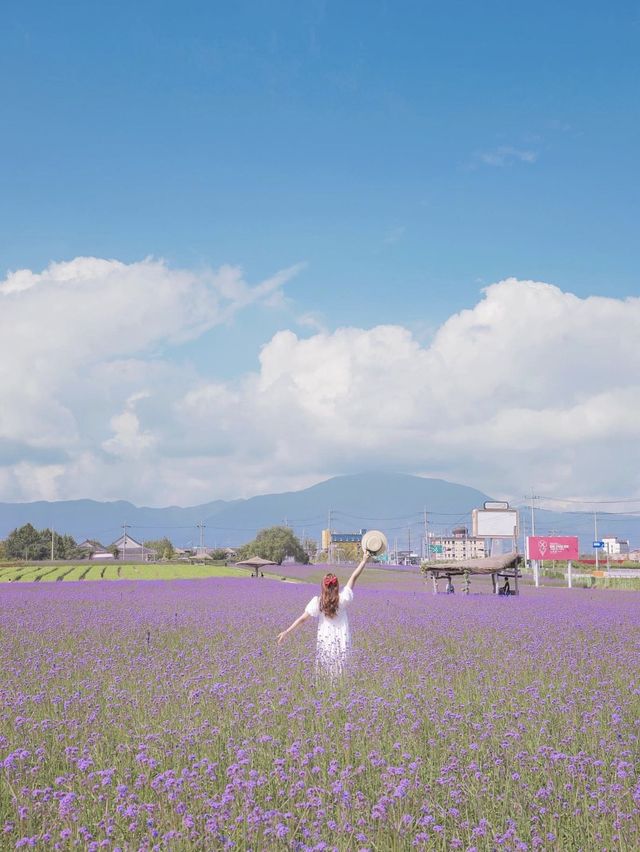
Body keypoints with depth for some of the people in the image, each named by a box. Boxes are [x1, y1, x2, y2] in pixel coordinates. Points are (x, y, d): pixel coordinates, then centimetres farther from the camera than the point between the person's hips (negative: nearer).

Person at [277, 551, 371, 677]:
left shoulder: (317, 602, -10)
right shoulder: (343, 599, -7)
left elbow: (303, 618, -12)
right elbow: (354, 577, -1)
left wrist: (286, 632, -9)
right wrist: (364, 560, 5)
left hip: (325, 642, -1)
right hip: (342, 642, 1)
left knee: (323, 676, 9)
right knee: (341, 676, 7)